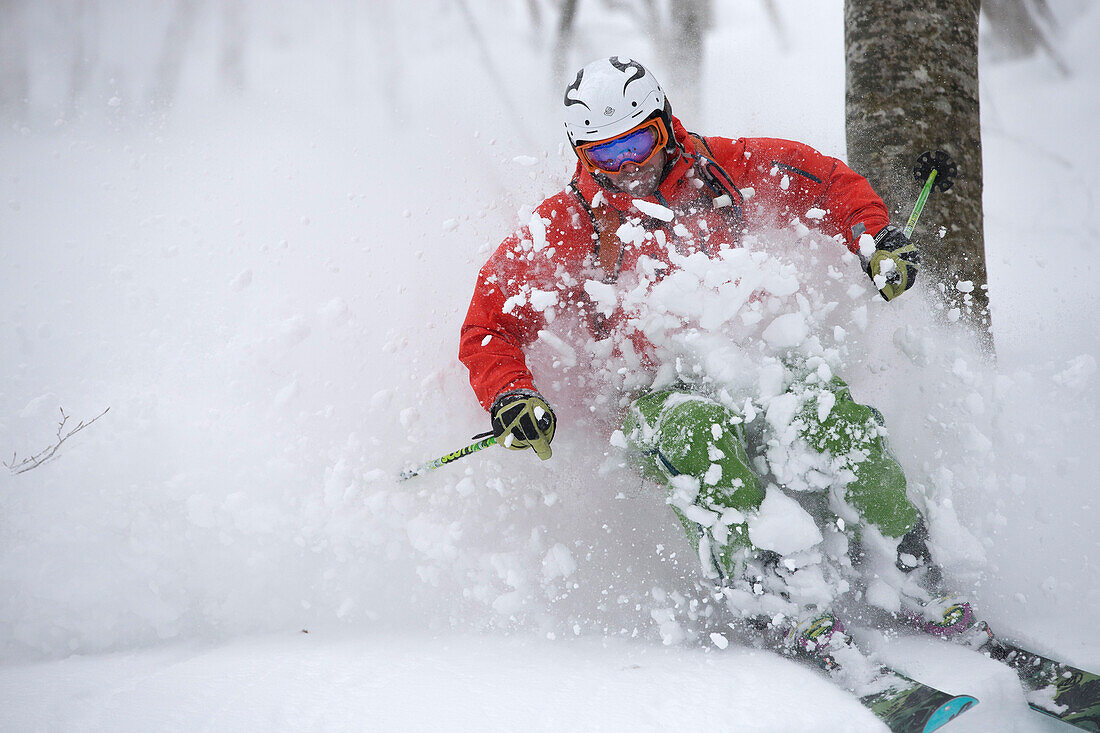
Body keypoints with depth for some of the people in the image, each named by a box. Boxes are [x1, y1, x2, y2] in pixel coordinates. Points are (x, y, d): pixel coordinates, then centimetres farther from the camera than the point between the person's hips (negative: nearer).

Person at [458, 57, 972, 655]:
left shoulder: (724, 169, 6)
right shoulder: (564, 228, 1)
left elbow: (829, 184, 18)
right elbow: (488, 328, 1)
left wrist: (876, 239, 1)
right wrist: (511, 398, -17)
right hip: (659, 393, -1)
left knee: (828, 409, -31)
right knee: (697, 428, -37)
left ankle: (923, 592, -22)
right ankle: (785, 606, -41)